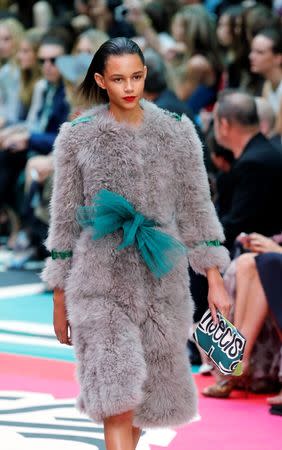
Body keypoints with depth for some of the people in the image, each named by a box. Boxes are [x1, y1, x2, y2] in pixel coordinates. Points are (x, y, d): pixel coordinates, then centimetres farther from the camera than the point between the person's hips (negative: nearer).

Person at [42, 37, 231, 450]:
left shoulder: (176, 133, 4)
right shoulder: (77, 136, 1)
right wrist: (60, 299, 5)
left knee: (148, 389, 11)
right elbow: (65, 218, 5)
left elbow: (196, 208, 8)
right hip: (102, 283, -2)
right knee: (117, 398, -13)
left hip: (162, 281, 3)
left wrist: (214, 280, 3)